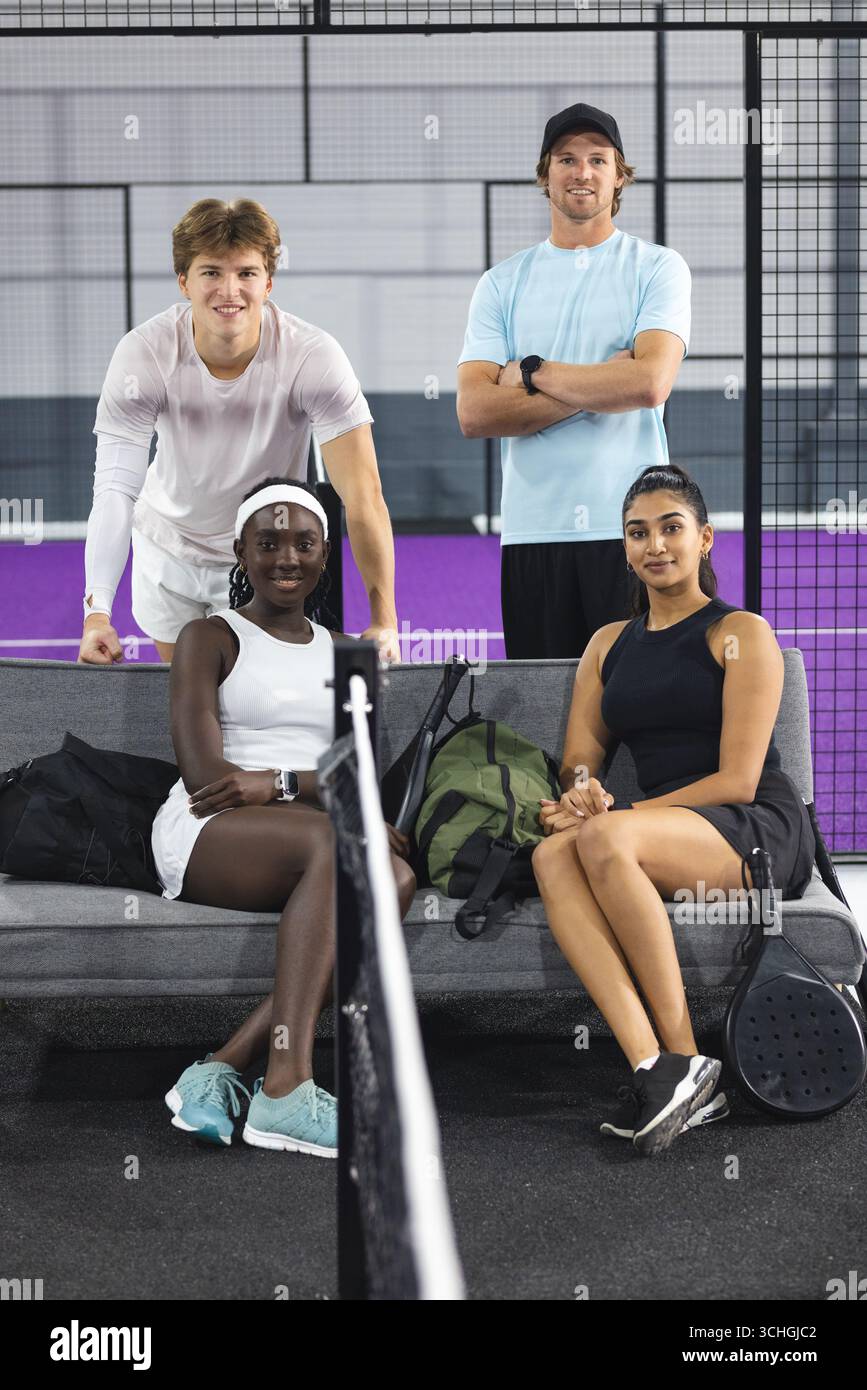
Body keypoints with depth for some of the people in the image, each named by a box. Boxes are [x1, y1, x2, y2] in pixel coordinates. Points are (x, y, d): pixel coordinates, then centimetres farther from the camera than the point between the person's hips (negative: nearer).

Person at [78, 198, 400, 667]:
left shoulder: (314, 356, -27)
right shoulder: (141, 355, -24)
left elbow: (362, 494, -29)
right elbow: (115, 488, -30)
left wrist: (384, 621, -36)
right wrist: (97, 611, -43)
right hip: (168, 552, 2)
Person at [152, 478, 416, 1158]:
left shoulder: (341, 655, 22)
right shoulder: (210, 637, 7)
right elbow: (203, 776, -8)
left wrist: (277, 783, -16)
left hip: (321, 838, 4)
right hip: (206, 837, -4)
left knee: (396, 876, -32)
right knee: (335, 842, -37)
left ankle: (223, 1069, -35)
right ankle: (286, 1090, -47)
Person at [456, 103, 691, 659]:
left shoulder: (658, 267, 6)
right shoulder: (503, 283, 13)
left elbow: (651, 381, -11)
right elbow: (474, 412, -1)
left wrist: (532, 372, -3)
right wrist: (601, 389, -7)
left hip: (632, 528, -2)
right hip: (532, 531, 2)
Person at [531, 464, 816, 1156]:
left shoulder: (741, 634, 2)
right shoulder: (611, 643, 21)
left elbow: (736, 779, -7)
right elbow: (579, 756, 15)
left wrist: (616, 814, -14)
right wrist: (582, 788, -11)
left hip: (762, 833, -5)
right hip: (663, 833, 5)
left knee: (604, 840, -34)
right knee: (552, 854, -29)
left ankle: (685, 1061, -29)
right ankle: (652, 1068, -39)